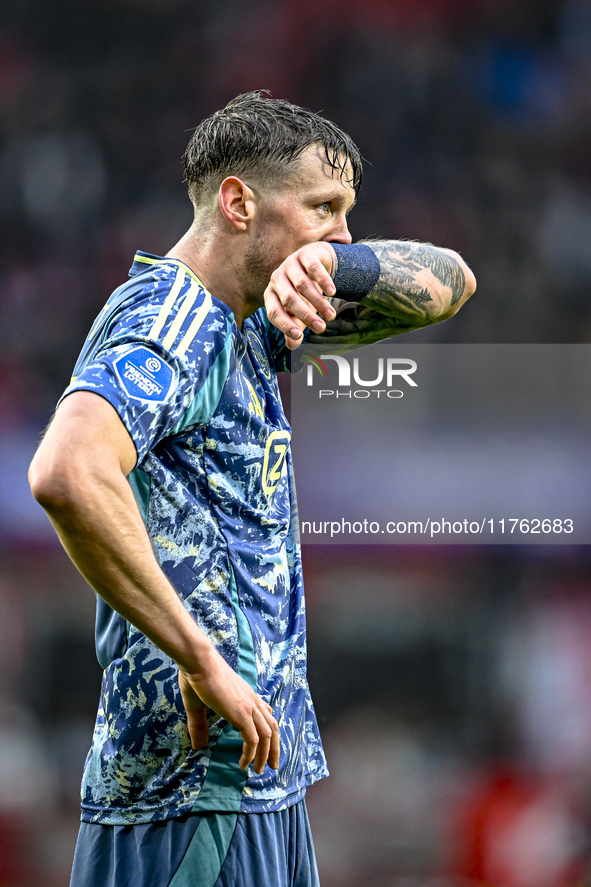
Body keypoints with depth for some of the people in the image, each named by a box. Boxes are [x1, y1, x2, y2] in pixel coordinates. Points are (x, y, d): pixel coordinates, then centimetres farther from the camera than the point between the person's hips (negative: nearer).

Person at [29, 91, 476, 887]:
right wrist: (203, 664, -26)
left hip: (262, 777, 9)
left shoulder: (250, 322, 16)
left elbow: (449, 284, 20)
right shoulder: (164, 321, -13)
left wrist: (334, 262, -2)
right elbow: (68, 475, -32)